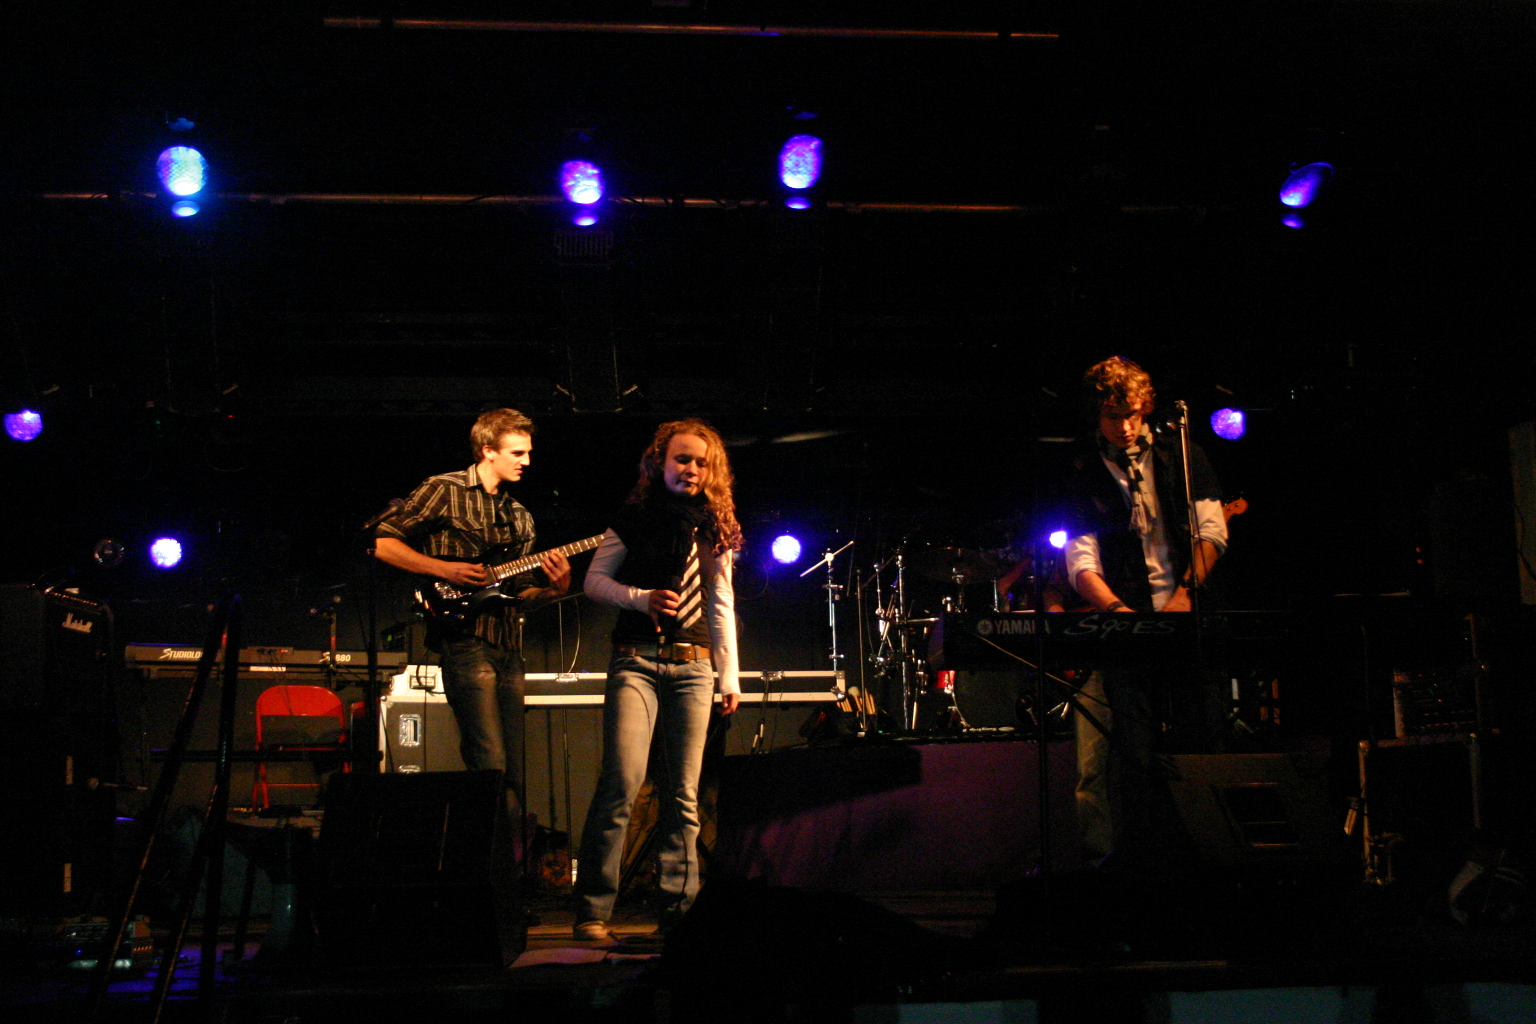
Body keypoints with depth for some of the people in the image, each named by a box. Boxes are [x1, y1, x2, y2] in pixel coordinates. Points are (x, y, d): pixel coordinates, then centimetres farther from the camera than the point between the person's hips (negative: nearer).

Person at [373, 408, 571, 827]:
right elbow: (382, 542, -4)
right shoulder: (444, 491, 1)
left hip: (509, 649, 7)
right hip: (465, 641, -7)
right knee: (491, 768, -15)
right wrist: (445, 569, -12)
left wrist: (553, 589, -1)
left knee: (515, 774, 5)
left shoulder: (519, 518, 22)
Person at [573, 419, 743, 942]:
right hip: (637, 661, -4)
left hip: (694, 667, 4)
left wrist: (730, 676, 13)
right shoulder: (635, 519, 3)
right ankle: (592, 909, -11)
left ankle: (677, 907, 8)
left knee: (684, 793, 2)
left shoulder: (715, 530, 13)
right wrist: (642, 598, -11)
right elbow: (594, 580, 6)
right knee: (622, 780, -16)